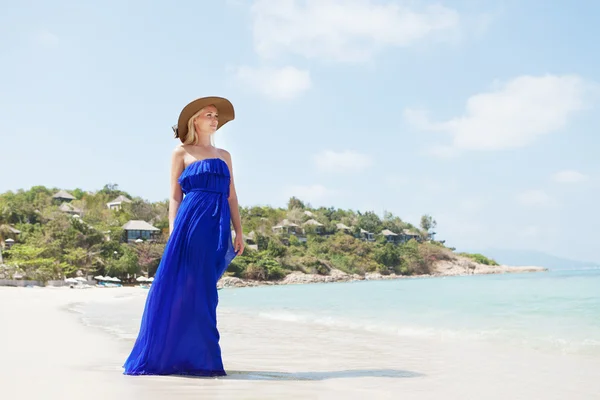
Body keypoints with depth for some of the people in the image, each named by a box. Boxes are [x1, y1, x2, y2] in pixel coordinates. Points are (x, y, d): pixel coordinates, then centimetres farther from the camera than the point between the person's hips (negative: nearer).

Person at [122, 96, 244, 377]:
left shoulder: (224, 155, 20)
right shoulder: (182, 152, 9)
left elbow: (231, 197, 16)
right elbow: (175, 196, 4)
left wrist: (238, 232, 7)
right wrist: (173, 230, -7)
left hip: (218, 226, 4)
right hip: (192, 221, -4)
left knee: (202, 290, 4)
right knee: (178, 287, -6)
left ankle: (196, 357, 9)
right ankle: (162, 355, 1)